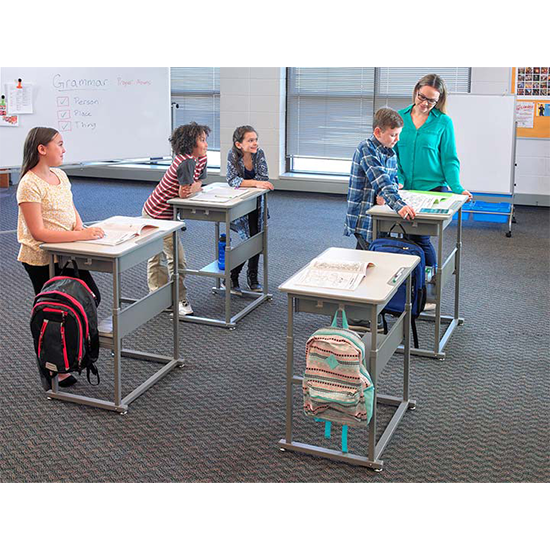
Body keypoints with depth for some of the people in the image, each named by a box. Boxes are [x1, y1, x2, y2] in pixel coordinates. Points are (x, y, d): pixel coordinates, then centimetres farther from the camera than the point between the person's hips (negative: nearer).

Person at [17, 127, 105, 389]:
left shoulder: (60, 176, 7)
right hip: (42, 260, -8)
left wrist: (80, 225, -6)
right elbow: (38, 232, -23)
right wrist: (80, 235, -27)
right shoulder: (30, 185, -19)